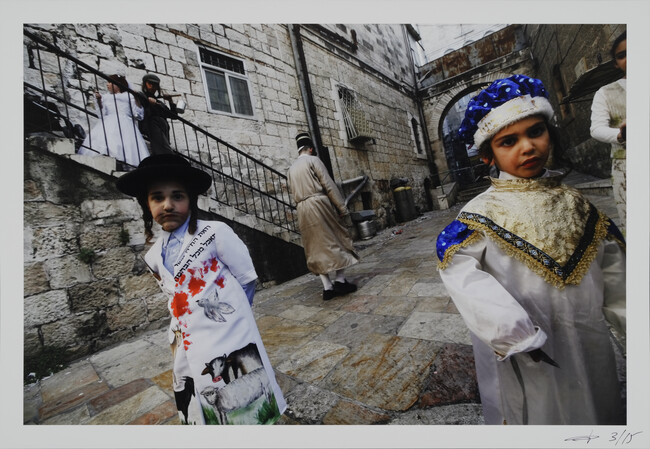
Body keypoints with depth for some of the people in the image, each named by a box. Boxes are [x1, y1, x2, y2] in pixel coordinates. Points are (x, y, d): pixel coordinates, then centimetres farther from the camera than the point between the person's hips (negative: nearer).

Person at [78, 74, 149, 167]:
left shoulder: (129, 96, 16)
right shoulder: (105, 97, 24)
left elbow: (138, 116, 6)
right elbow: (102, 115, 15)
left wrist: (137, 100, -3)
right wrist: (99, 101, 6)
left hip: (125, 126, -3)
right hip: (108, 126, 3)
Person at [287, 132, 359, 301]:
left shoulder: (291, 168, 20)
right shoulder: (313, 160, 0)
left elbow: (294, 194, 18)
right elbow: (329, 185, -7)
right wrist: (342, 208, -6)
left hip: (302, 209, 6)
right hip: (319, 204, -6)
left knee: (317, 246, 6)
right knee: (337, 240, 3)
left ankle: (327, 287, 6)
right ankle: (340, 280, 0)